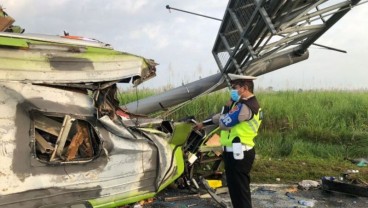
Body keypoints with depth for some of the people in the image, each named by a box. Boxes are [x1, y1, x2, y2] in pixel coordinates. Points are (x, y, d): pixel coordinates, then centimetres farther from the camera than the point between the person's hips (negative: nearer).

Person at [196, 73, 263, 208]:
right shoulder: (243, 103, 15)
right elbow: (223, 117, 23)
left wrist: (228, 105, -7)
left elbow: (224, 123, -19)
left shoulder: (246, 106, -19)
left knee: (240, 190, -2)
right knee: (236, 189, 19)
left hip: (238, 154, -10)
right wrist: (203, 124, 23)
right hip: (235, 153, 10)